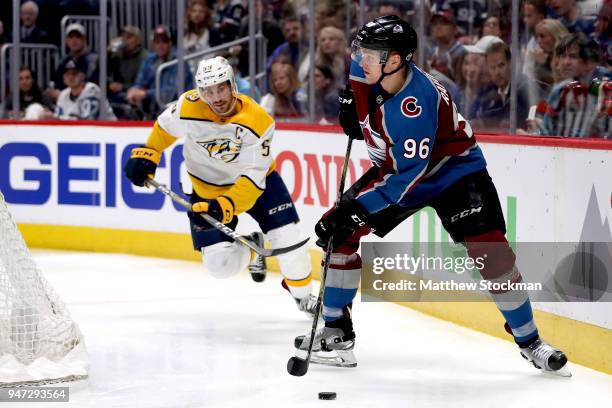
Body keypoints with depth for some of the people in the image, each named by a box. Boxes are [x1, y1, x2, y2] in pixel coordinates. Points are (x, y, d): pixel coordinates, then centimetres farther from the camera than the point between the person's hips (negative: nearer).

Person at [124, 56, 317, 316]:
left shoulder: (258, 122, -29)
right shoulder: (189, 107, -23)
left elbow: (253, 177, -31)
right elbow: (165, 127, 2)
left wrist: (227, 206, -42)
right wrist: (146, 155, 1)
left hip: (255, 180, -1)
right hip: (208, 188, 1)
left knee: (286, 236, -15)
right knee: (220, 264, -12)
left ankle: (303, 296, 13)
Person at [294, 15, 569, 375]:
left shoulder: (417, 104, -36)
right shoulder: (366, 71, -15)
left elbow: (408, 177, -37)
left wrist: (358, 209, -39)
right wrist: (351, 105, -1)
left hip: (453, 170, -7)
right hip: (395, 167, 7)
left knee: (490, 252, -19)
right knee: (339, 231, -6)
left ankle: (530, 342, -3)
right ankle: (337, 332, 5)